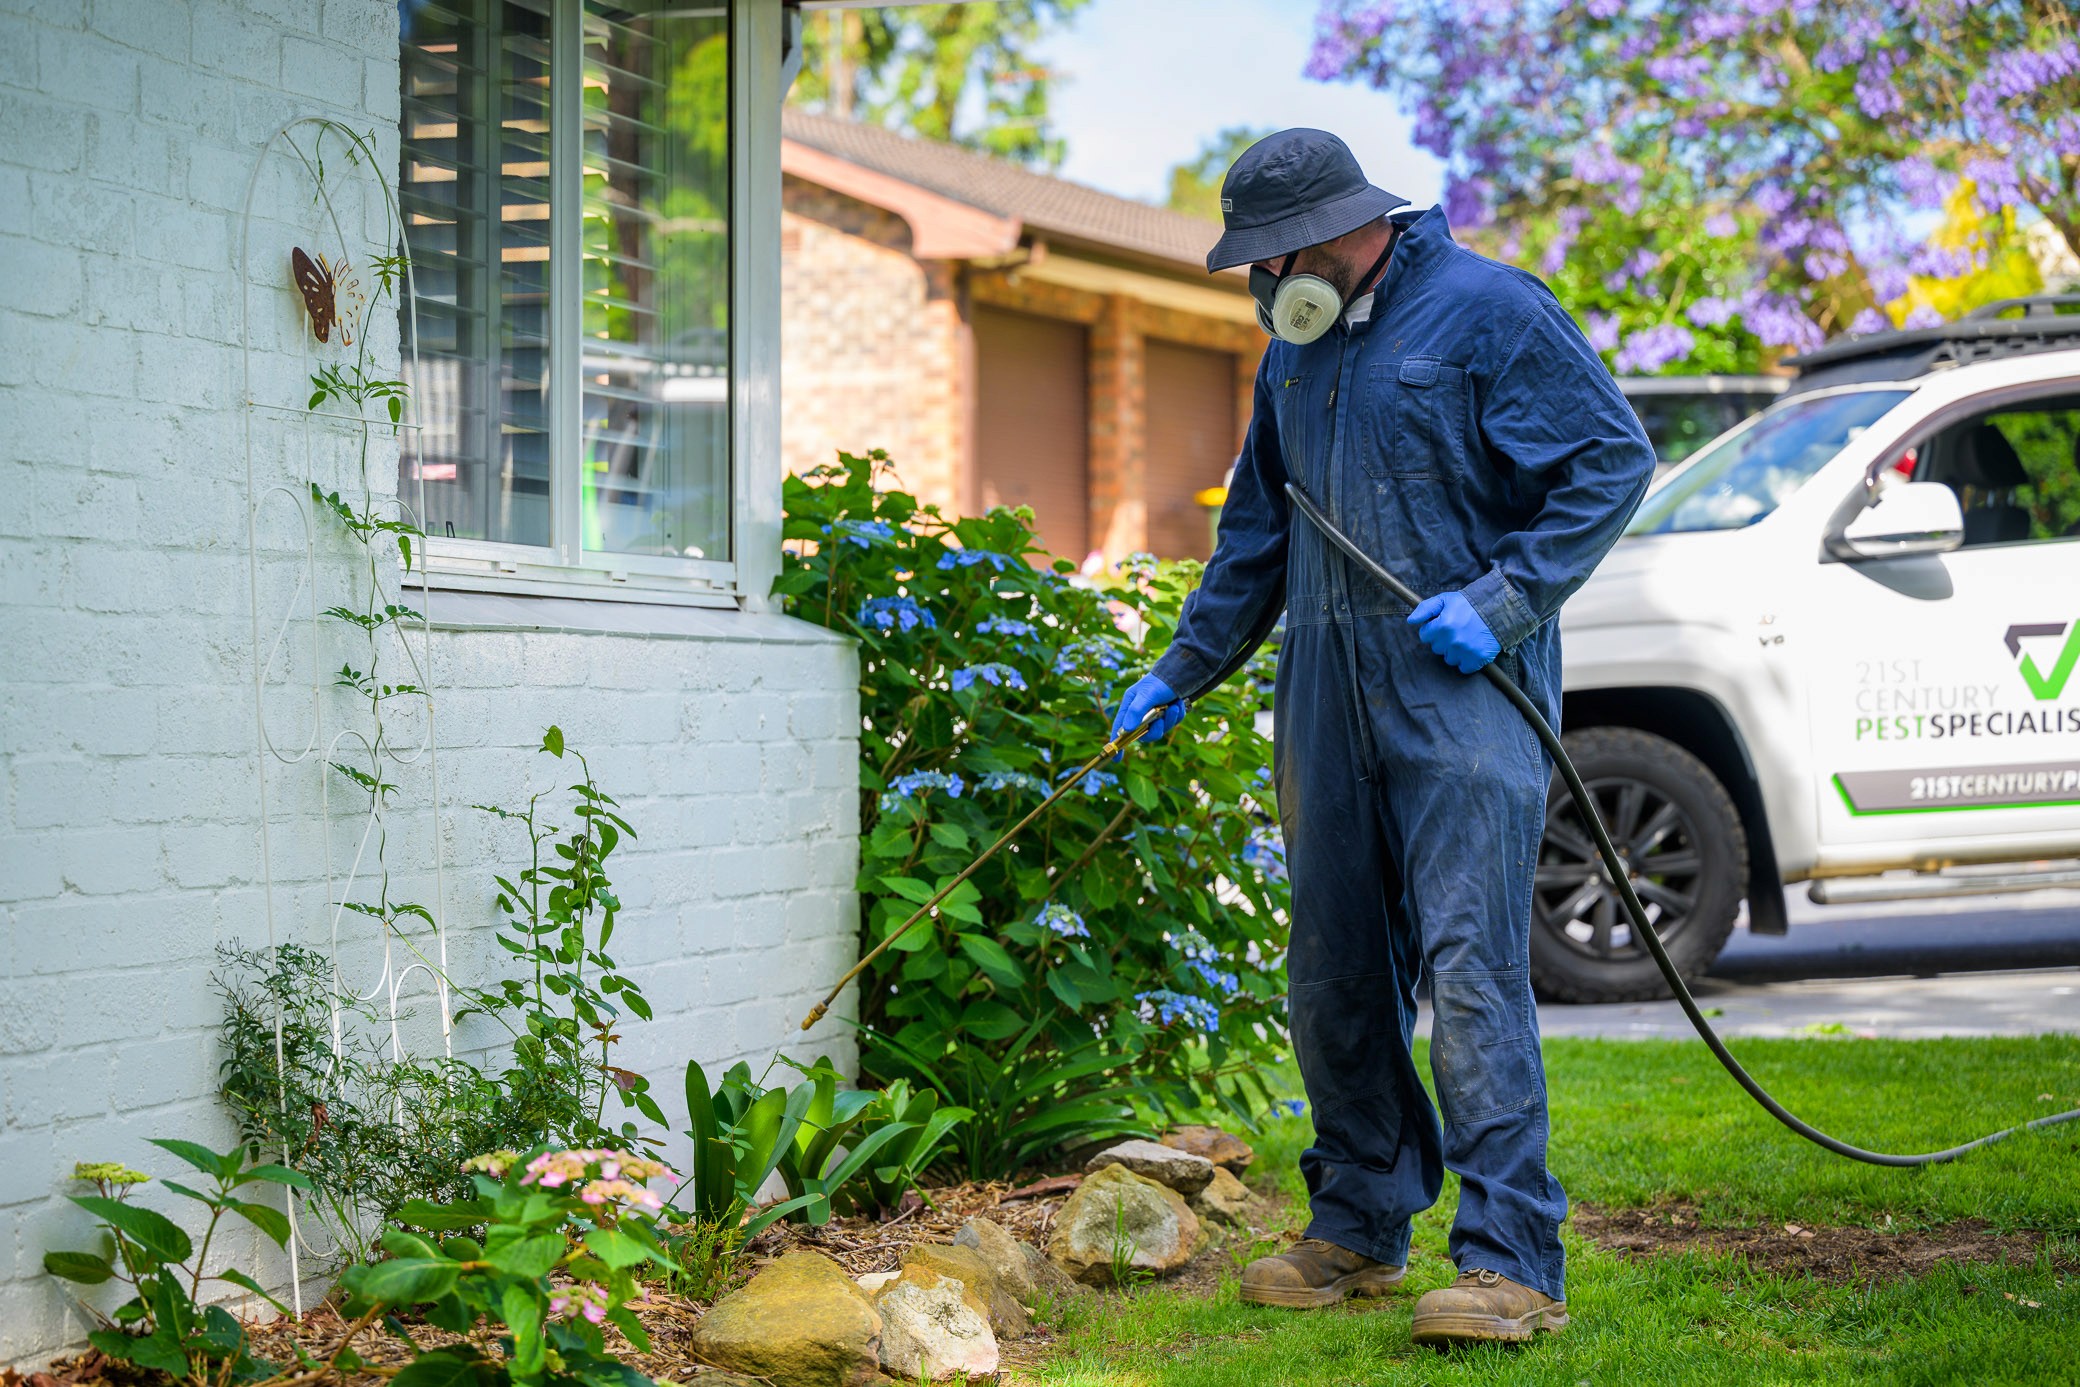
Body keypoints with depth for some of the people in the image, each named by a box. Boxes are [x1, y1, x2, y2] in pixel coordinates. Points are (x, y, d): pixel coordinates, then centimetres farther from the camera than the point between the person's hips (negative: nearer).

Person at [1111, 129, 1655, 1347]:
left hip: (1463, 689, -7)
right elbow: (1257, 531, 28)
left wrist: (1503, 602, -15)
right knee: (1333, 973, 9)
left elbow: (1615, 459, -8)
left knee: (1469, 962, -13)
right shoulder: (1295, 351, 18)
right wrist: (1182, 673, 26)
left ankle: (1512, 1262, -13)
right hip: (1330, 697, 7)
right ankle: (1360, 1232, 21)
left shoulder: (1489, 312, -5)